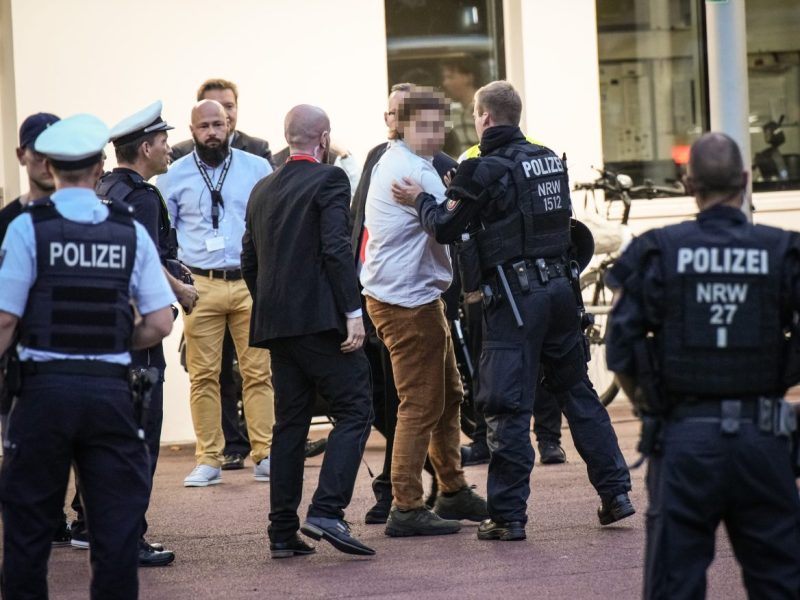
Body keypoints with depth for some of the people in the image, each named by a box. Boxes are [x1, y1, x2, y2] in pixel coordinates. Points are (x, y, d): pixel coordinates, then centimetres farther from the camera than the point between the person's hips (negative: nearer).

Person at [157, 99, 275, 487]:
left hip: (251, 282, 0)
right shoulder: (174, 176, 6)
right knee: (203, 376, 0)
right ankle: (208, 461, 5)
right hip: (200, 286, 0)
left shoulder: (256, 168, 6)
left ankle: (264, 456, 4)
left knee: (258, 372, -1)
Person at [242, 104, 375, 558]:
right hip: (320, 318, -7)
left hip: (276, 324, 7)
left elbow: (249, 261, 17)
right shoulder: (329, 179, -5)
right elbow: (336, 249, -16)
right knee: (354, 411, -4)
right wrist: (353, 311, -17)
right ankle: (327, 512, -18)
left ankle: (284, 532, 8)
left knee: (290, 423, 10)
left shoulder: (263, 190, 16)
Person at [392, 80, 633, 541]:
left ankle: (508, 515, -2)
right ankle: (616, 492, 15)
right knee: (577, 390, 16)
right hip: (561, 286, 7)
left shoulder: (487, 170, -11)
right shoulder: (550, 160, 11)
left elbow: (447, 228, -5)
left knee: (508, 407, -2)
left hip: (514, 296, -7)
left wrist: (421, 200, 15)